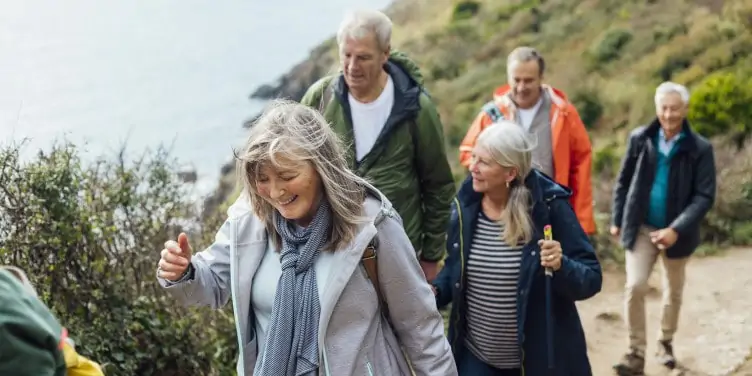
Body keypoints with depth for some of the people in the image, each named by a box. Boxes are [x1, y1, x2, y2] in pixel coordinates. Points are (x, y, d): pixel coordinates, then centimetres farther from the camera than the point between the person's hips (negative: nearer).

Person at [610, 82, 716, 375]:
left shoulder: (700, 149, -11)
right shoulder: (639, 138, -5)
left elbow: (705, 196, -13)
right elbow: (624, 181, 4)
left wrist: (676, 229, -22)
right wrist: (617, 219, 5)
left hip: (676, 232, 0)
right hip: (640, 227, 0)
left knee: (673, 291, 17)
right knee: (635, 287, -13)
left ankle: (666, 342, 39)